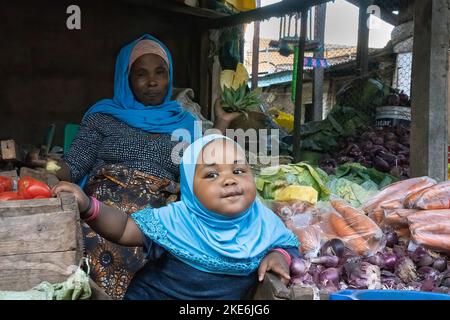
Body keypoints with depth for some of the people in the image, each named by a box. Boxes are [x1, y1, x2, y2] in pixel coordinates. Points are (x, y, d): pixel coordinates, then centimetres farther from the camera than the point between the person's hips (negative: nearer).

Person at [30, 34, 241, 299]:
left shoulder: (185, 122, 19)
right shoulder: (103, 115, 14)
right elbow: (73, 167, 8)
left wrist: (221, 125, 9)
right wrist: (44, 164, -12)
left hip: (163, 214, 1)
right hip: (106, 205, -1)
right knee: (106, 246, -33)